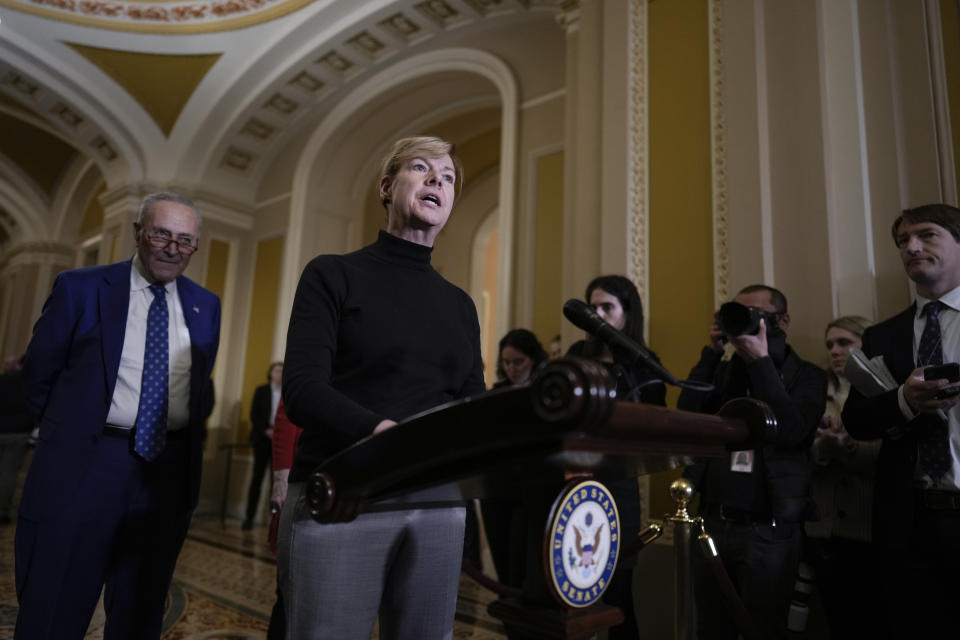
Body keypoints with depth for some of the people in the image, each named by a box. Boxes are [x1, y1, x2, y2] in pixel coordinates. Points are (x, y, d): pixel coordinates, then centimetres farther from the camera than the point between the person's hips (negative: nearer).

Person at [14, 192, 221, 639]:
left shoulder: (206, 306, 6)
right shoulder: (79, 288, -3)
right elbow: (39, 373, 5)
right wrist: (71, 432, 12)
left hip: (168, 471, 3)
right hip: (84, 466, -2)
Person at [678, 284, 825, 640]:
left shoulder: (806, 376, 1)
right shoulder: (721, 370, 10)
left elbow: (791, 431, -16)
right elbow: (686, 417, -5)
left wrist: (760, 360, -15)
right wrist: (712, 353, -6)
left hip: (769, 531, -3)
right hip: (712, 524, 4)